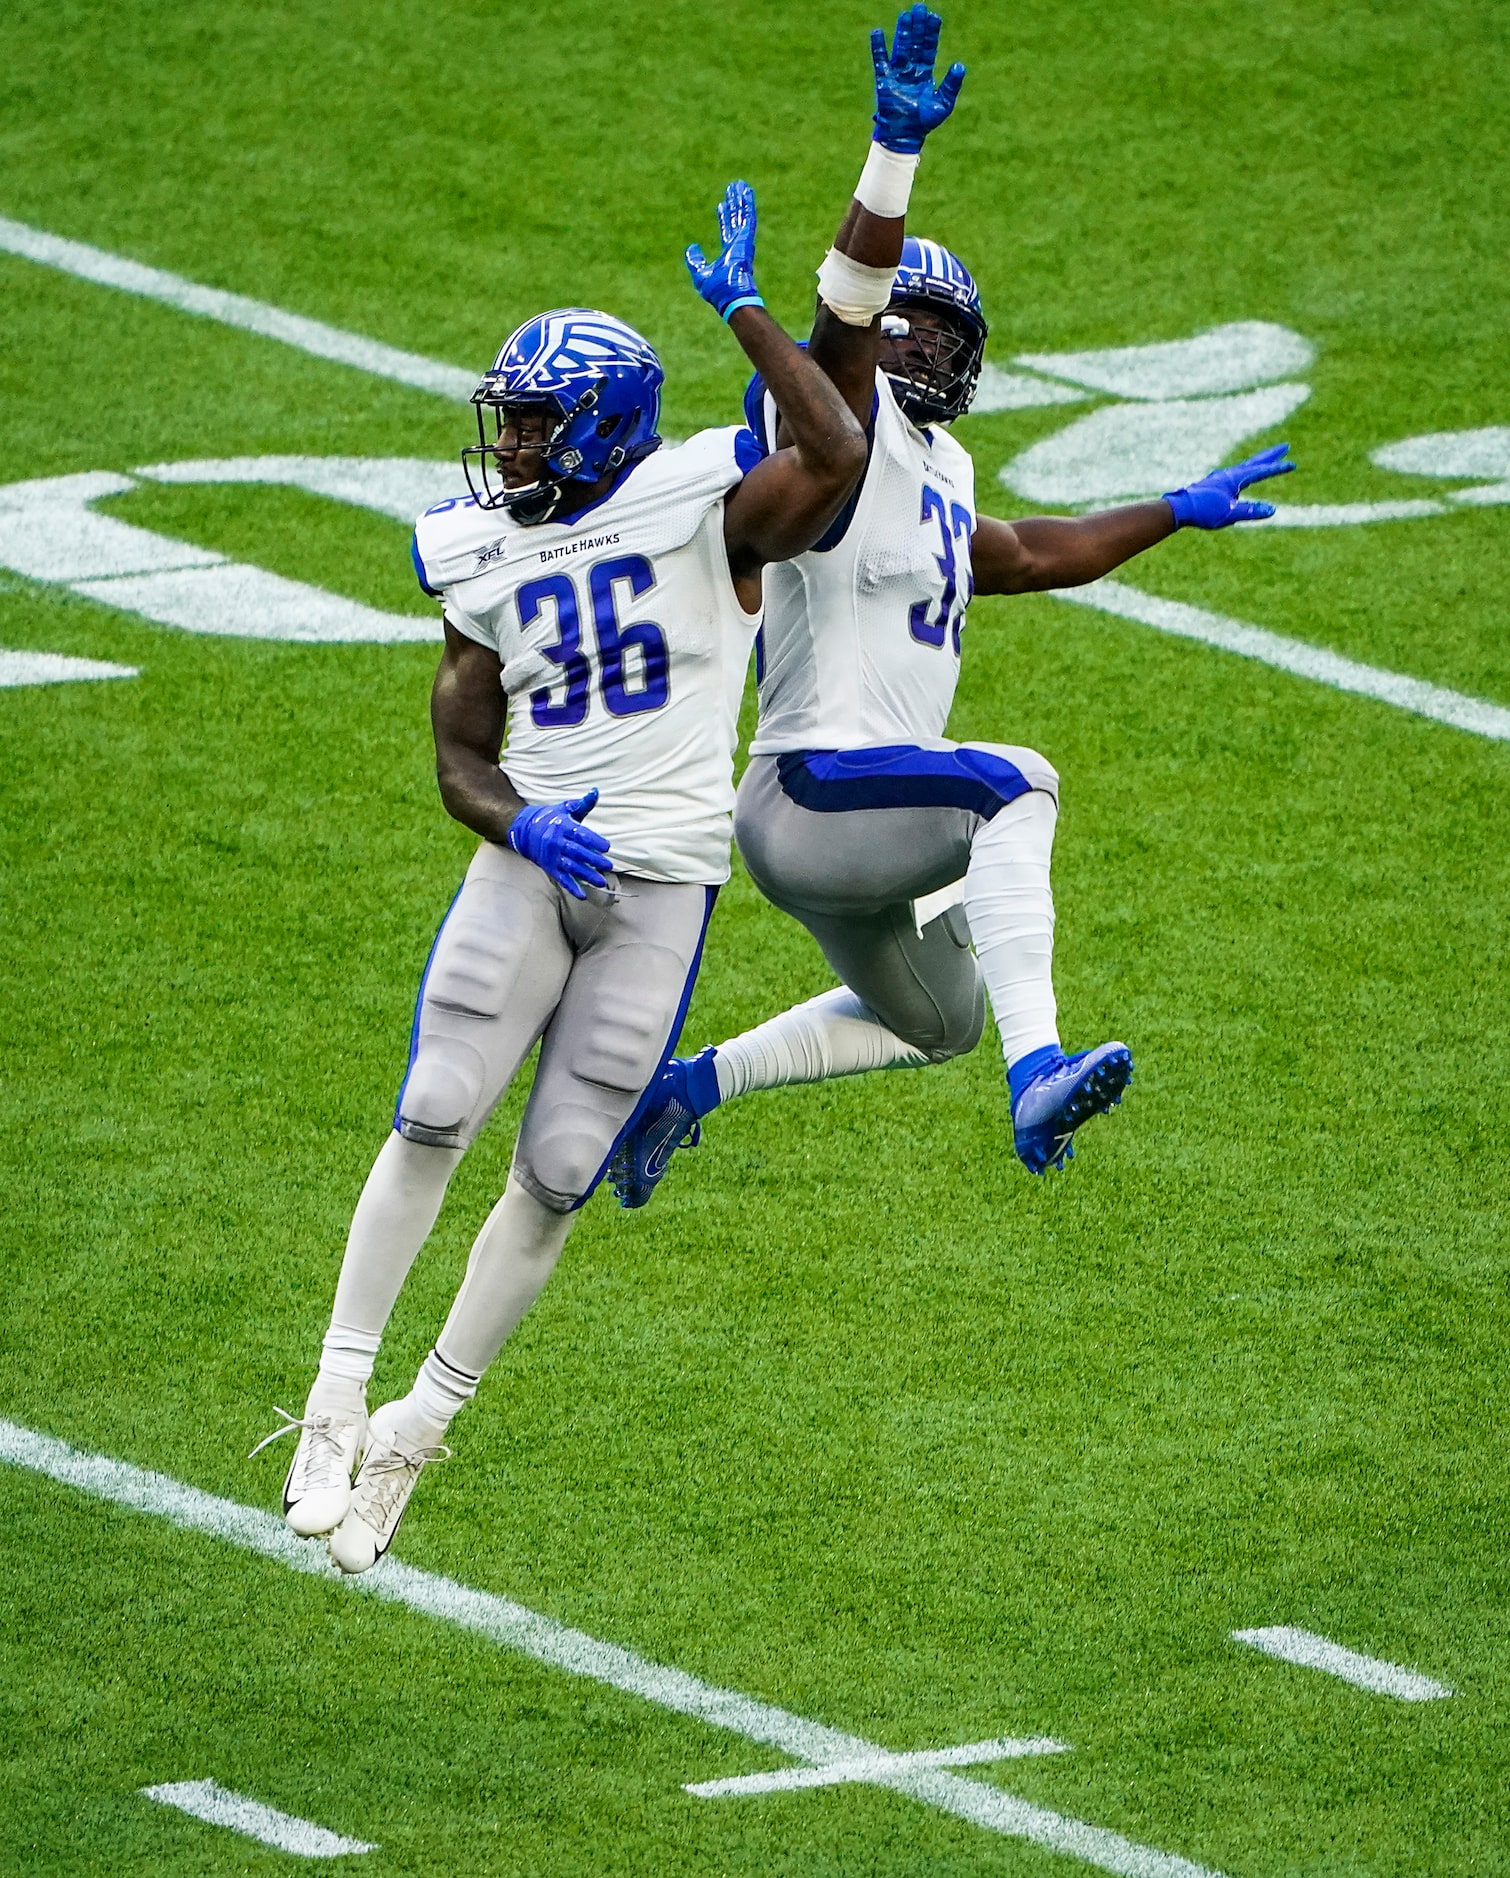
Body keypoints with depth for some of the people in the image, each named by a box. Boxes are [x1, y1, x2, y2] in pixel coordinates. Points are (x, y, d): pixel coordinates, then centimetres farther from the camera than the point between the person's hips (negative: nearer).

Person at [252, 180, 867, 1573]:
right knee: (433, 1121, -12)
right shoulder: (484, 557, 7)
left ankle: (415, 1432, 11)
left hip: (663, 883, -3)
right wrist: (521, 825, -12)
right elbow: (460, 754, 10)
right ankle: (339, 1402, -5)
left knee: (558, 1176, -2)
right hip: (533, 861, 3)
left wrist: (746, 310, -18)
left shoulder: (705, 505, -6)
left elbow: (839, 454, -25)